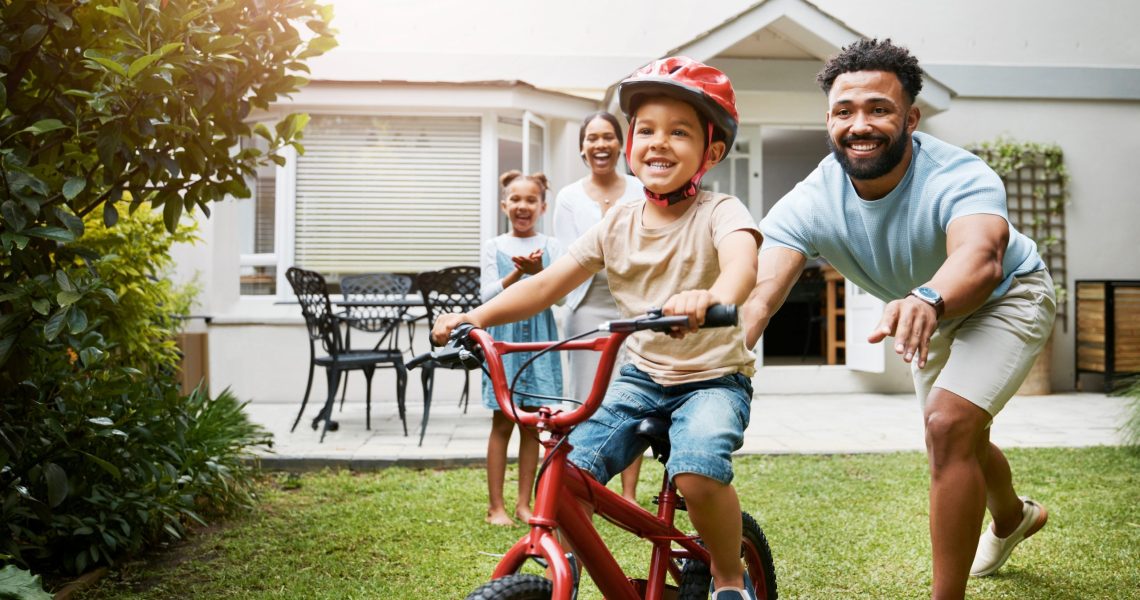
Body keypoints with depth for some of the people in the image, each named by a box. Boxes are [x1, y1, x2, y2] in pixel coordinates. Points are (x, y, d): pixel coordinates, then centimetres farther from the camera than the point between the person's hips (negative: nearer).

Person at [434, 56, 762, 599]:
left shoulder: (719, 212, -12)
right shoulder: (617, 224, 1)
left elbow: (742, 261, -35)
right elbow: (549, 283, -2)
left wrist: (713, 298, -59)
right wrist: (477, 316, -15)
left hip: (714, 378, -4)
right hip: (640, 376, 4)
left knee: (697, 471, -31)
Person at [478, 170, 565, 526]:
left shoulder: (550, 246, 7)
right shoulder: (494, 247, 5)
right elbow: (488, 295, -4)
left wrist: (537, 271, -22)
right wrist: (518, 273, -19)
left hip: (539, 337, 1)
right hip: (504, 334, -1)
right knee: (502, 422, 0)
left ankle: (524, 503, 14)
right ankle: (496, 506, 7)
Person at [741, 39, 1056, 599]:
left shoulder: (959, 177, -38)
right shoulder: (810, 203, -29)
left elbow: (980, 256, -60)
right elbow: (759, 291, -43)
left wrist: (928, 299, -82)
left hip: (1006, 298, -5)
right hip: (932, 316, 5)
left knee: (950, 424, -28)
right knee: (953, 445, 21)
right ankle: (1014, 516, 57)